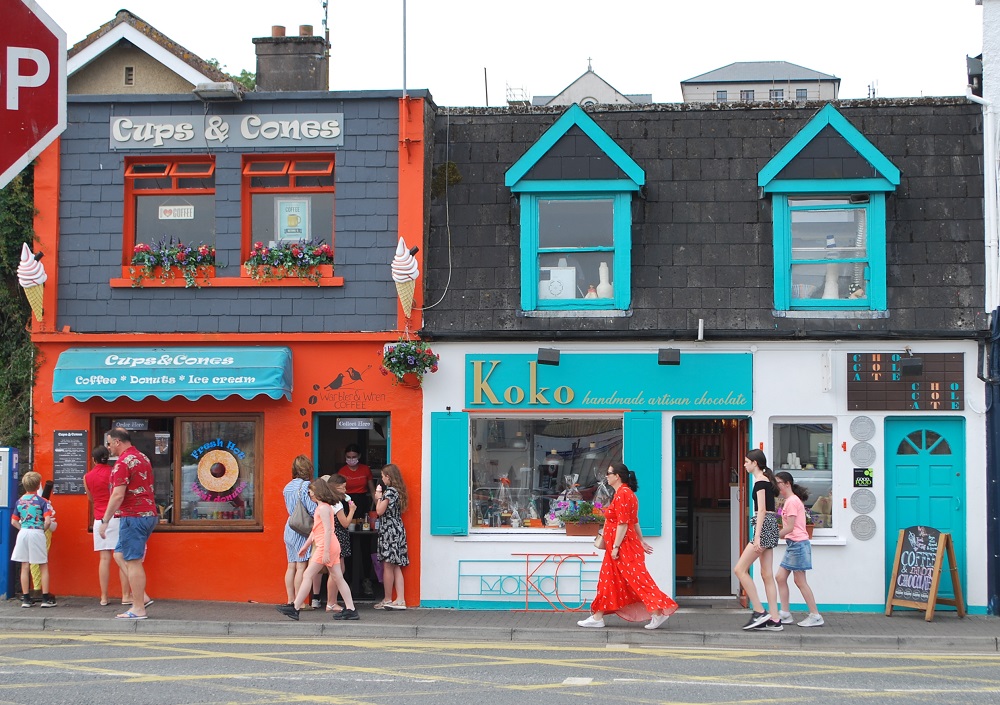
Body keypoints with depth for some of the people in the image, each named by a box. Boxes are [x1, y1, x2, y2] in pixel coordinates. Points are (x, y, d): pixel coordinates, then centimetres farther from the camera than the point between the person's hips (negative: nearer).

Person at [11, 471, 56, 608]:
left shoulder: (19, 501, 7)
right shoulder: (42, 501, -7)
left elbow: (14, 521, 9)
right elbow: (48, 521, -15)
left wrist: (23, 529, 13)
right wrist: (43, 530, 2)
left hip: (23, 534, 4)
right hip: (37, 534, -4)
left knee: (25, 567, 8)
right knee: (43, 567, 7)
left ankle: (25, 598, 10)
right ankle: (46, 598, 6)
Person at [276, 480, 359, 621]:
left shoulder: (323, 508, -12)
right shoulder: (323, 507, 18)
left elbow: (328, 530, -19)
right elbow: (315, 530, 25)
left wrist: (326, 551, -23)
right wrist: (306, 545, 29)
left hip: (325, 546, -10)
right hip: (333, 546, 10)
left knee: (307, 576, -5)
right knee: (338, 578, 7)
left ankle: (295, 608, -3)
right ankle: (350, 609, 5)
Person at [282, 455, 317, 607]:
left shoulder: (287, 487, 11)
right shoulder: (306, 485, -13)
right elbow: (312, 509, -17)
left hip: (289, 528, 7)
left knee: (291, 566, 9)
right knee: (301, 567, -4)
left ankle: (290, 600, 12)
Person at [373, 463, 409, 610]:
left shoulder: (390, 491, -14)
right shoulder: (398, 491, 14)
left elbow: (380, 511, -15)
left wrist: (379, 497, 1)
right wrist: (379, 497, 13)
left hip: (389, 530, -9)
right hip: (397, 530, 9)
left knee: (388, 566, -2)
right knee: (396, 567, 7)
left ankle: (388, 600, 3)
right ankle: (400, 600, 2)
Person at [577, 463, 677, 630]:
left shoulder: (622, 494, -16)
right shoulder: (626, 493, 17)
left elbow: (623, 523, -21)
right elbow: (634, 521, 20)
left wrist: (615, 546, -21)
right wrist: (641, 541, 21)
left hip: (623, 547, -11)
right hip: (626, 547, 11)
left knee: (637, 580, -9)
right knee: (607, 580, 12)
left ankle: (658, 613, -7)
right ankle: (597, 618, 16)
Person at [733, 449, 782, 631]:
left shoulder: (760, 481, -10)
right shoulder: (766, 479, 18)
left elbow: (761, 510, -17)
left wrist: (757, 537, -21)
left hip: (764, 527, -10)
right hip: (770, 527, 10)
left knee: (740, 569, -7)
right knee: (767, 575, 8)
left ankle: (759, 612, -9)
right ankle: (774, 620, 6)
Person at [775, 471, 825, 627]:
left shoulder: (792, 501, -13)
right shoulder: (792, 500, 16)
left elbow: (790, 528, -18)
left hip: (797, 544, -10)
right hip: (793, 544, 10)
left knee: (800, 581, -5)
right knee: (780, 577, 8)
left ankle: (815, 616, -1)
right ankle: (785, 614, 10)